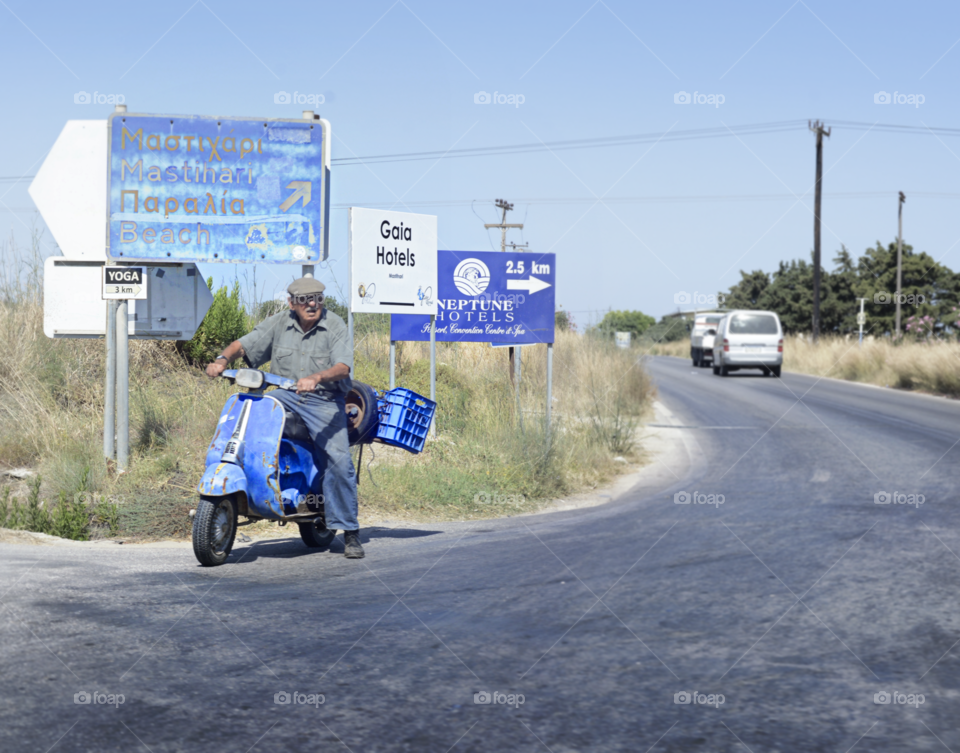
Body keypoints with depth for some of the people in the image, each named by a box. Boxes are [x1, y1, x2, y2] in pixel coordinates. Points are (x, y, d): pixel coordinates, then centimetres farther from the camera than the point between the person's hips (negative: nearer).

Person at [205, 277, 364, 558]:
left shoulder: (335, 326, -6)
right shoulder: (278, 324, 4)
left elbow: (343, 367, -19)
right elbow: (243, 344, 4)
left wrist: (315, 378, -39)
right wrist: (223, 359, -18)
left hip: (325, 401, -3)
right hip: (285, 395, 3)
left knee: (339, 460, -17)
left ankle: (349, 532, -7)